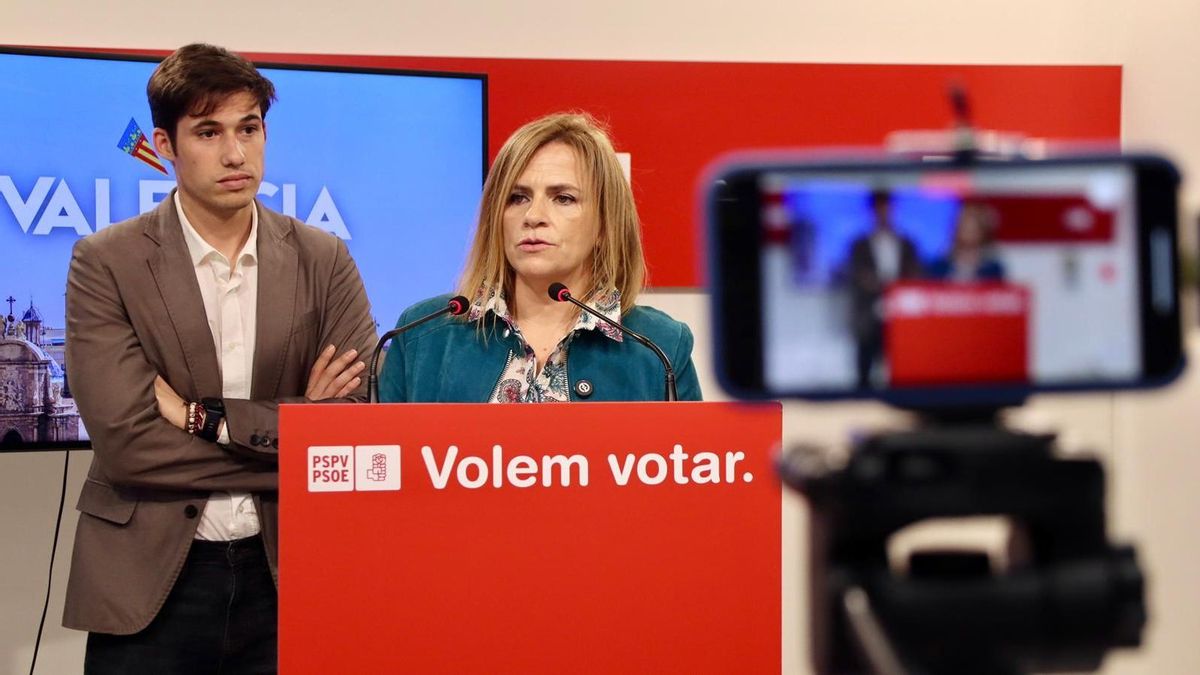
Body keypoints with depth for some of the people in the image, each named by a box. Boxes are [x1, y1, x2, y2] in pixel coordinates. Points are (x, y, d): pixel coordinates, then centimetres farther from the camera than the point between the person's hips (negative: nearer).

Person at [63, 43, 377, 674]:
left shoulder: (323, 260, 3)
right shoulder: (105, 263, -5)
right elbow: (126, 442, -14)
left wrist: (205, 416, -14)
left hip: (287, 573, 2)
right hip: (149, 581, -2)